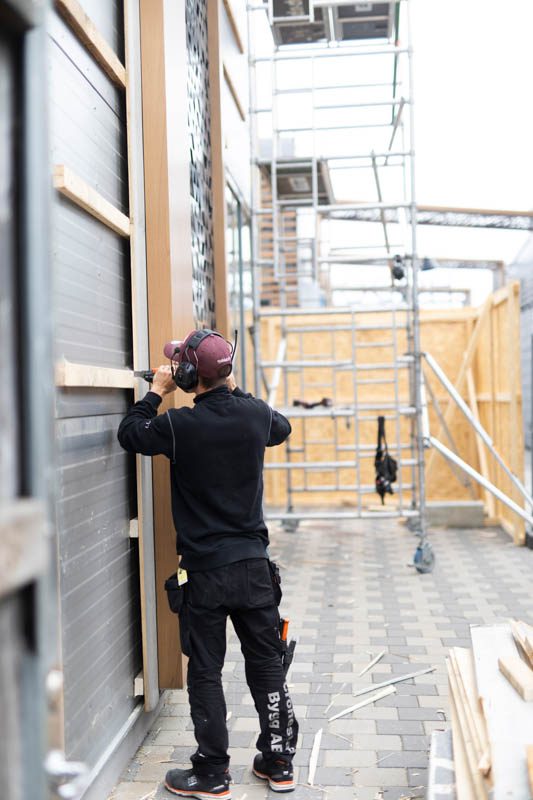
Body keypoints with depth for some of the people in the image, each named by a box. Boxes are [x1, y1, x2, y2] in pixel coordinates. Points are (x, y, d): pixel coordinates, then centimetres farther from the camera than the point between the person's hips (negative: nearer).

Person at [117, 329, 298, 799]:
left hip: (205, 571, -3)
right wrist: (235, 391, 24)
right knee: (267, 663, 14)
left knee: (205, 673, 8)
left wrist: (157, 392, 13)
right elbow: (282, 428, 21)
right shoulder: (255, 414, -4)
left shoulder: (180, 425, -15)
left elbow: (130, 435, 4)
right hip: (254, 565, 4)